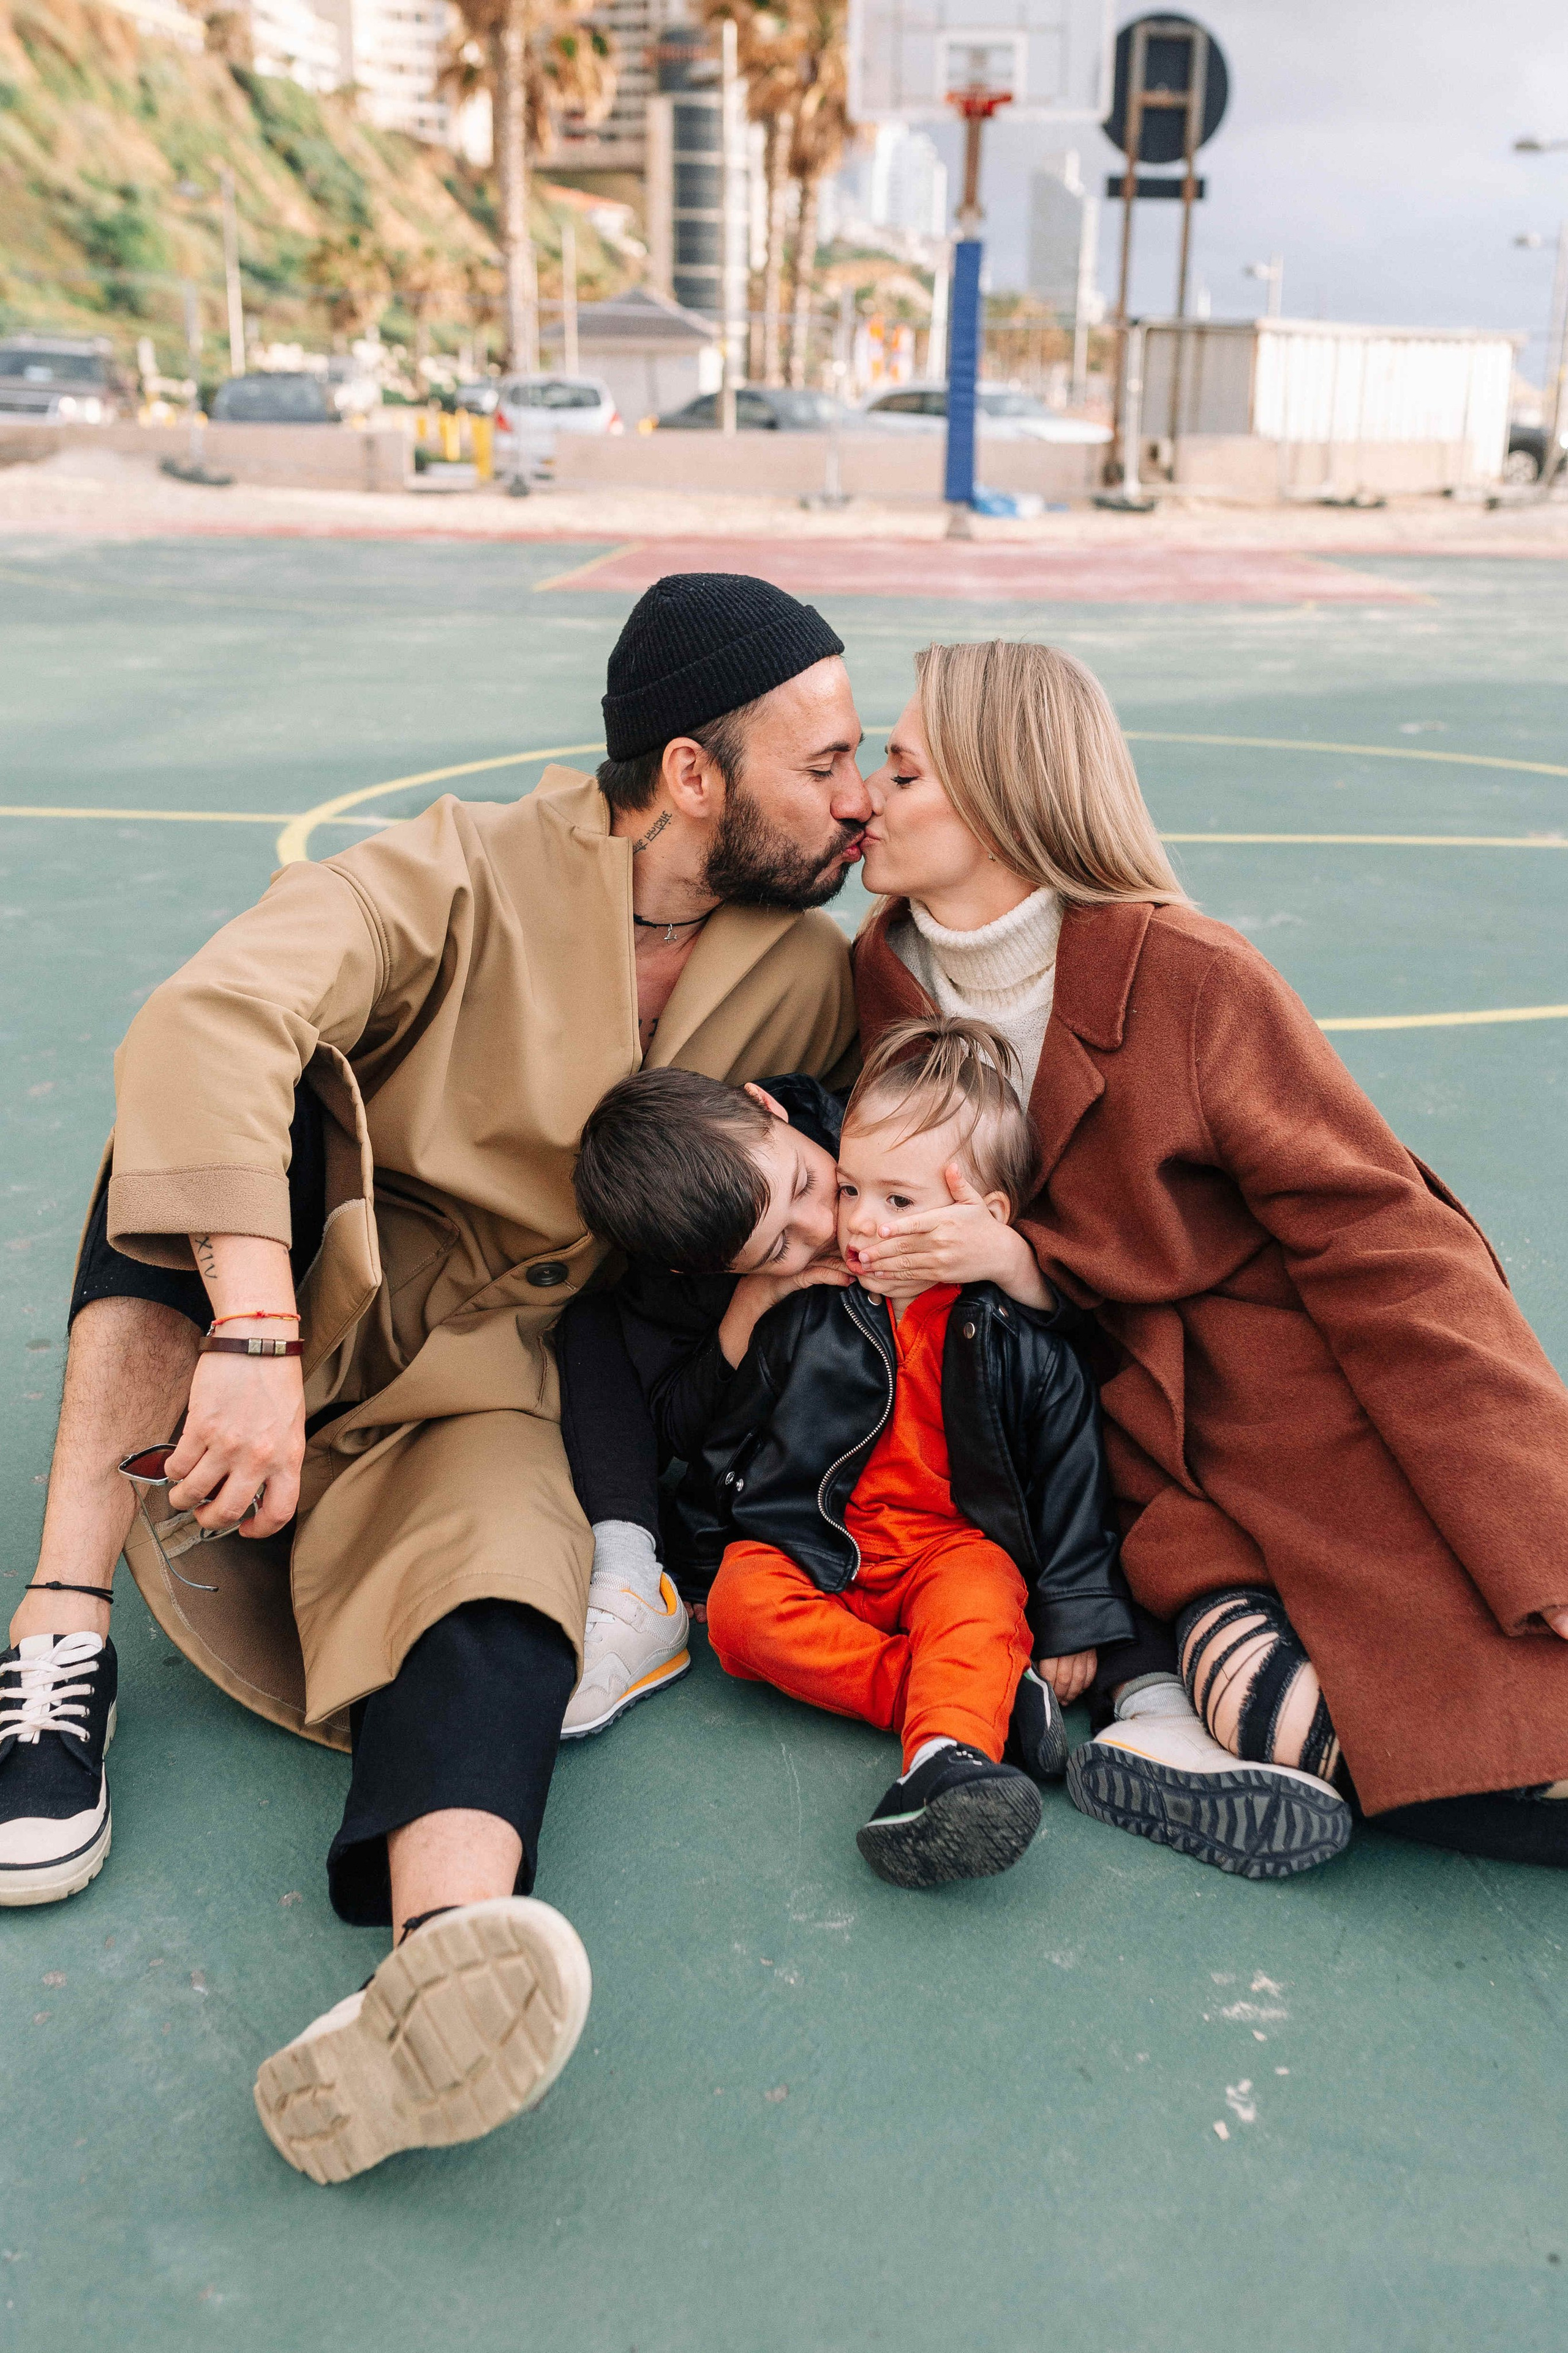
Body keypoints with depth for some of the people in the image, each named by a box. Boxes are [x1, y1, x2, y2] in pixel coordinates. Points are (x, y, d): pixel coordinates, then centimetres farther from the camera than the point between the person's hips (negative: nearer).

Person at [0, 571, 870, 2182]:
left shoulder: (805, 978, 4)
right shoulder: (471, 880, -13)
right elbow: (206, 1021, -29)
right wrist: (256, 1335, -42)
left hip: (470, 1383, 2)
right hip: (244, 1329, -1)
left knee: (503, 1612, -32)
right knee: (239, 1097, -32)